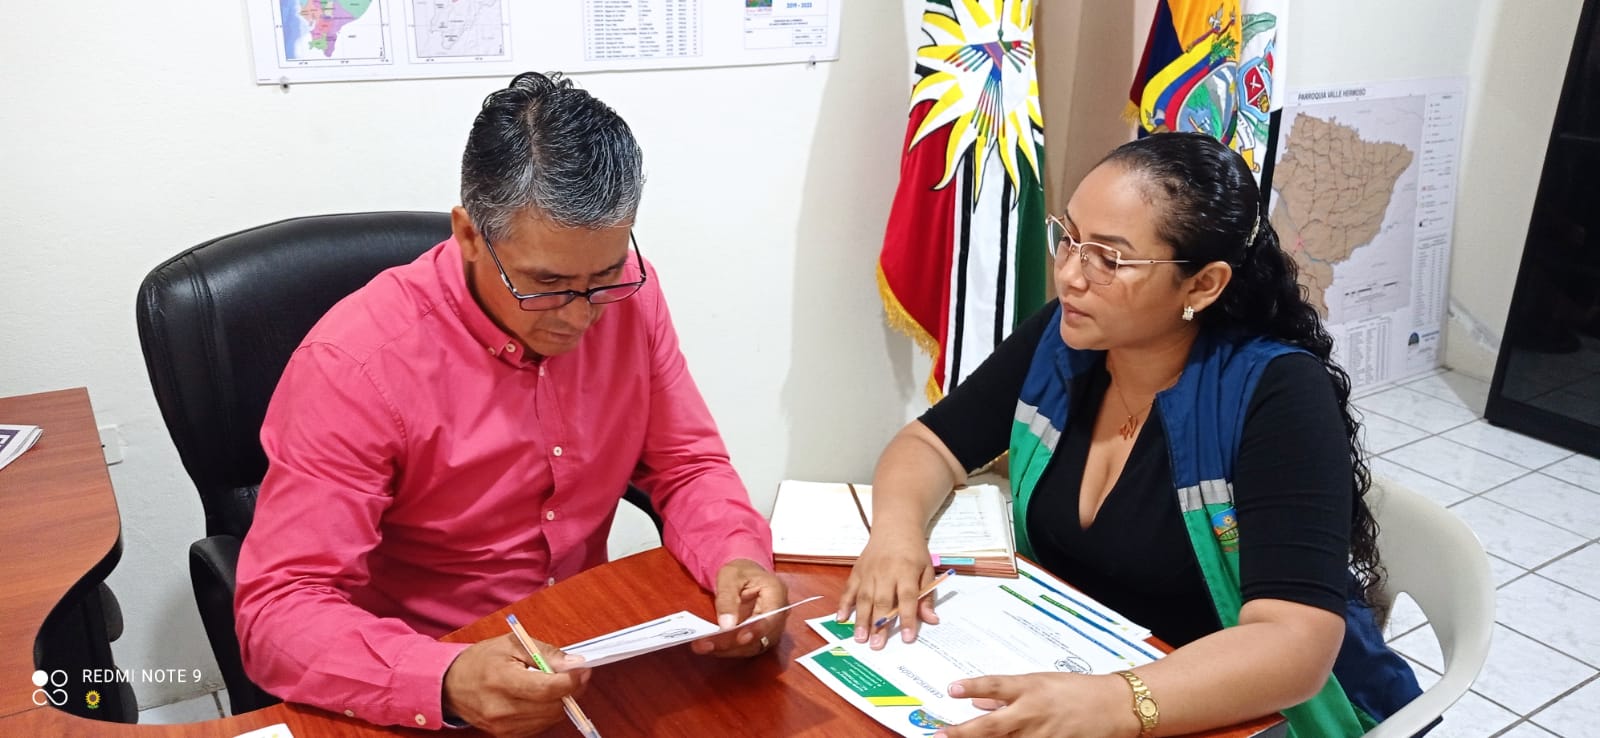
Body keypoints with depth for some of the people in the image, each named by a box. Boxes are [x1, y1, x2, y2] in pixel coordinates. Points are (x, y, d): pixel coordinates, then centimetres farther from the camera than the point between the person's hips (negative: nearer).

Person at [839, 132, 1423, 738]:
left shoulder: (1278, 395, -21)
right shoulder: (1059, 340, -7)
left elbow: (1297, 641, -29)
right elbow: (928, 444, 1)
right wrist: (897, 528, -20)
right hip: (1067, 673, 5)